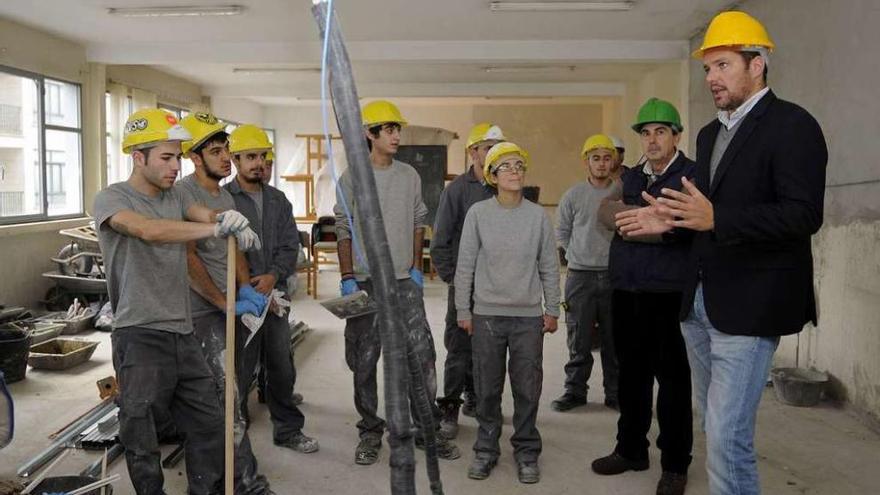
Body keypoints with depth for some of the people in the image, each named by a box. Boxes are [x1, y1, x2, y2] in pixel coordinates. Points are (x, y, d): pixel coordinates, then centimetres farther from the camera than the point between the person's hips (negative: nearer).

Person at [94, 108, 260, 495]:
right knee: (142, 439, 1)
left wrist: (229, 218, -27)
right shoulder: (111, 199, -6)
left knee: (209, 423, 12)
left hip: (182, 331, 7)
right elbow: (149, 230, -26)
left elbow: (207, 215, -3)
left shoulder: (174, 197, 15)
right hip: (140, 336, -6)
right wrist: (215, 228, -31)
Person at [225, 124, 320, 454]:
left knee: (282, 367, 15)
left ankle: (288, 429, 29)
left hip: (275, 294, 6)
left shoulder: (278, 200, 12)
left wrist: (274, 276, -10)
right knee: (239, 371, 1)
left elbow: (290, 246, 7)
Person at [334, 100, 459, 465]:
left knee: (422, 354, 1)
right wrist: (347, 278, -7)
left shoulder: (409, 175, 7)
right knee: (364, 361, 6)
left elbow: (418, 223, 12)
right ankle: (370, 431, 22)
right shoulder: (351, 178, -2)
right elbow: (344, 231, -2)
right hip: (365, 282, -2)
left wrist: (417, 269, 6)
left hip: (405, 282, 2)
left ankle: (426, 429, 15)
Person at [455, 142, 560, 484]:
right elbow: (465, 265, 1)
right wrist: (463, 310, 1)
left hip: (529, 316, 1)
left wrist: (552, 310, 6)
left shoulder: (538, 215, 0)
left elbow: (549, 267, 5)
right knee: (487, 387, 9)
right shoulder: (478, 213, -3)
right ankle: (486, 448, 25)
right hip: (487, 314, 0)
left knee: (528, 388, 7)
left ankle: (526, 451, 23)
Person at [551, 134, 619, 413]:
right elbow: (561, 232, 10)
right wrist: (579, 255, 5)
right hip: (580, 276, 0)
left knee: (614, 340, 8)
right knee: (579, 340, 5)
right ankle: (575, 391, 17)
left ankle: (615, 392, 20)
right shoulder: (573, 196, 3)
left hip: (615, 276, 0)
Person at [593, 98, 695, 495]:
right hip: (626, 291, 6)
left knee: (672, 378, 3)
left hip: (669, 294, -5)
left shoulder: (692, 175, -4)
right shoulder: (631, 177, 15)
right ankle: (631, 449, 29)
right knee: (631, 373, 15)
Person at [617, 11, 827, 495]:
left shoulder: (792, 125, -9)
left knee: (727, 435, -8)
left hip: (749, 305, -8)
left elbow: (804, 215, -20)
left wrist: (716, 218, -29)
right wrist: (670, 220, 4)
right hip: (699, 301, 8)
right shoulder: (710, 133, 16)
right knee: (715, 425, 18)